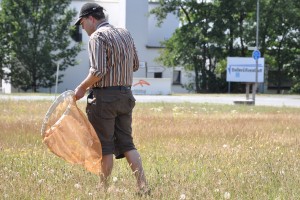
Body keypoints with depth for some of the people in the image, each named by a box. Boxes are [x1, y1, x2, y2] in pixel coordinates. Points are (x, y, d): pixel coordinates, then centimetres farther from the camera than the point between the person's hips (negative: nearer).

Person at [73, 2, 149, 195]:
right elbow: (135, 65, 20)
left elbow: (98, 71, -21)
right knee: (126, 144, 8)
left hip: (104, 97, -7)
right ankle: (143, 185, -3)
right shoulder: (125, 34, 12)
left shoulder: (97, 37, -12)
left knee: (105, 144, 3)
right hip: (126, 95, 7)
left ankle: (104, 186, 11)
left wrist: (82, 87, -8)